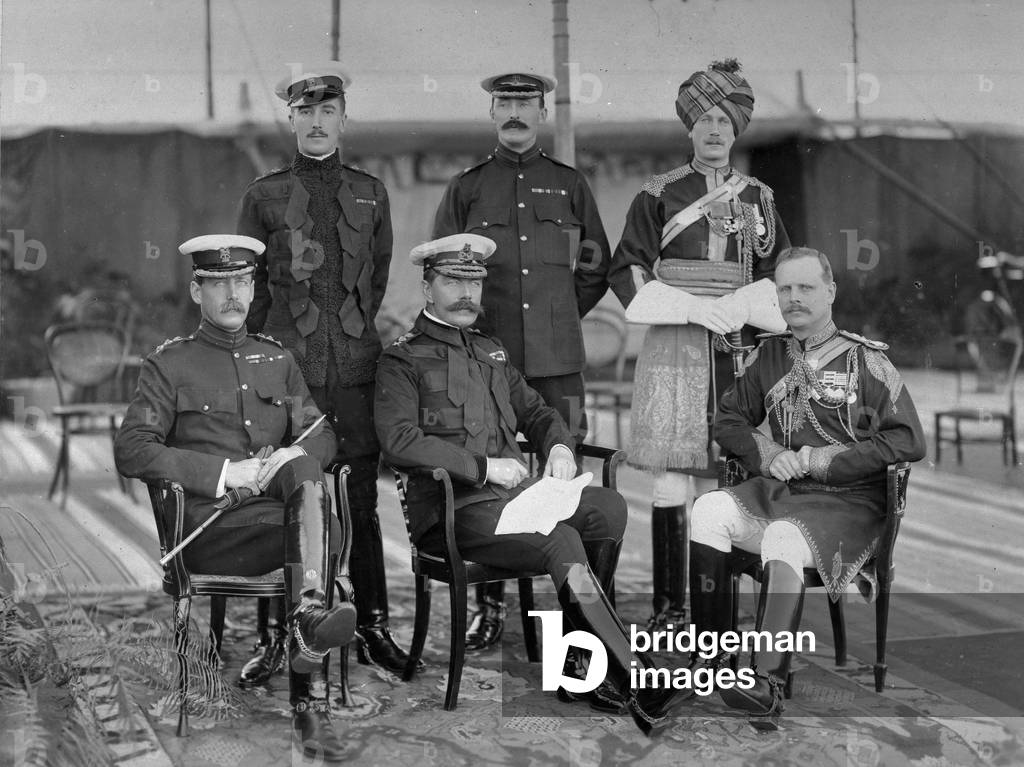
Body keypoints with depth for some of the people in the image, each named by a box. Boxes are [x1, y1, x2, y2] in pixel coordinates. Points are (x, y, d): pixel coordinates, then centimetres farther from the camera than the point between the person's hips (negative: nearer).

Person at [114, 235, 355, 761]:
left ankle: (309, 614, -44)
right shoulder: (169, 365, 9)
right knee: (326, 530, -31)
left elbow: (321, 438, 16)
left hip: (280, 508, 4)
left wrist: (285, 462, -9)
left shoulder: (277, 360, 23)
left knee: (303, 472, -32)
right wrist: (226, 474, -14)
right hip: (211, 525, -4)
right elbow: (131, 451, -4)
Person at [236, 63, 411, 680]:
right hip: (288, 367, -1)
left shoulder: (370, 193, 11)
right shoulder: (265, 195, 6)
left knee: (361, 501, 4)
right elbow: (249, 285, 10)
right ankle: (277, 635, 6)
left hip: (356, 368, 2)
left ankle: (373, 628, 11)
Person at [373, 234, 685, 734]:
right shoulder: (402, 361, 2)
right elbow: (399, 442, -13)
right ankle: (635, 683, -32)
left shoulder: (491, 352, 26)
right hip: (454, 509, -7)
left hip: (514, 492, 7)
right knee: (562, 542, -31)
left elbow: (536, 411, 33)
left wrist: (559, 446, 9)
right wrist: (485, 467, -16)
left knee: (608, 508, -21)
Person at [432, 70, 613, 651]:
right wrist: (481, 323, 8)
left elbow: (596, 268, 18)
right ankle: (489, 604, 8)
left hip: (557, 359, 0)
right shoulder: (466, 188, 11)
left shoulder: (570, 185, 13)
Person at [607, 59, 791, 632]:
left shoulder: (759, 198, 14)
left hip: (740, 346, 3)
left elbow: (779, 275, 20)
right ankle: (670, 605, -2)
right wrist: (689, 306, -11)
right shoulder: (658, 196, 4)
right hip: (675, 346, -3)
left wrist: (750, 311, -1)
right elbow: (627, 273, 1)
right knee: (673, 476, -8)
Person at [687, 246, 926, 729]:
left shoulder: (865, 361, 0)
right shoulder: (768, 355, 15)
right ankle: (708, 660, -21)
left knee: (783, 537, -35)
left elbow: (908, 443, -7)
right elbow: (728, 418, 23)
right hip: (776, 490, 5)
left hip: (847, 501, -5)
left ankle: (767, 687, -40)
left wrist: (819, 459, -11)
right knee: (708, 511, -23)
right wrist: (764, 453, 0)